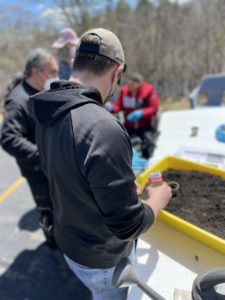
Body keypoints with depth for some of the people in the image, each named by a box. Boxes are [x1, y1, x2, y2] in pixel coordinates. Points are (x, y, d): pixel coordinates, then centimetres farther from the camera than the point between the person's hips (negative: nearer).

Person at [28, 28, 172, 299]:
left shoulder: (48, 117, -10)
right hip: (103, 259, -6)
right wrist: (158, 199, -10)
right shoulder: (104, 128, -38)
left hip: (69, 240, 6)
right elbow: (128, 224, -31)